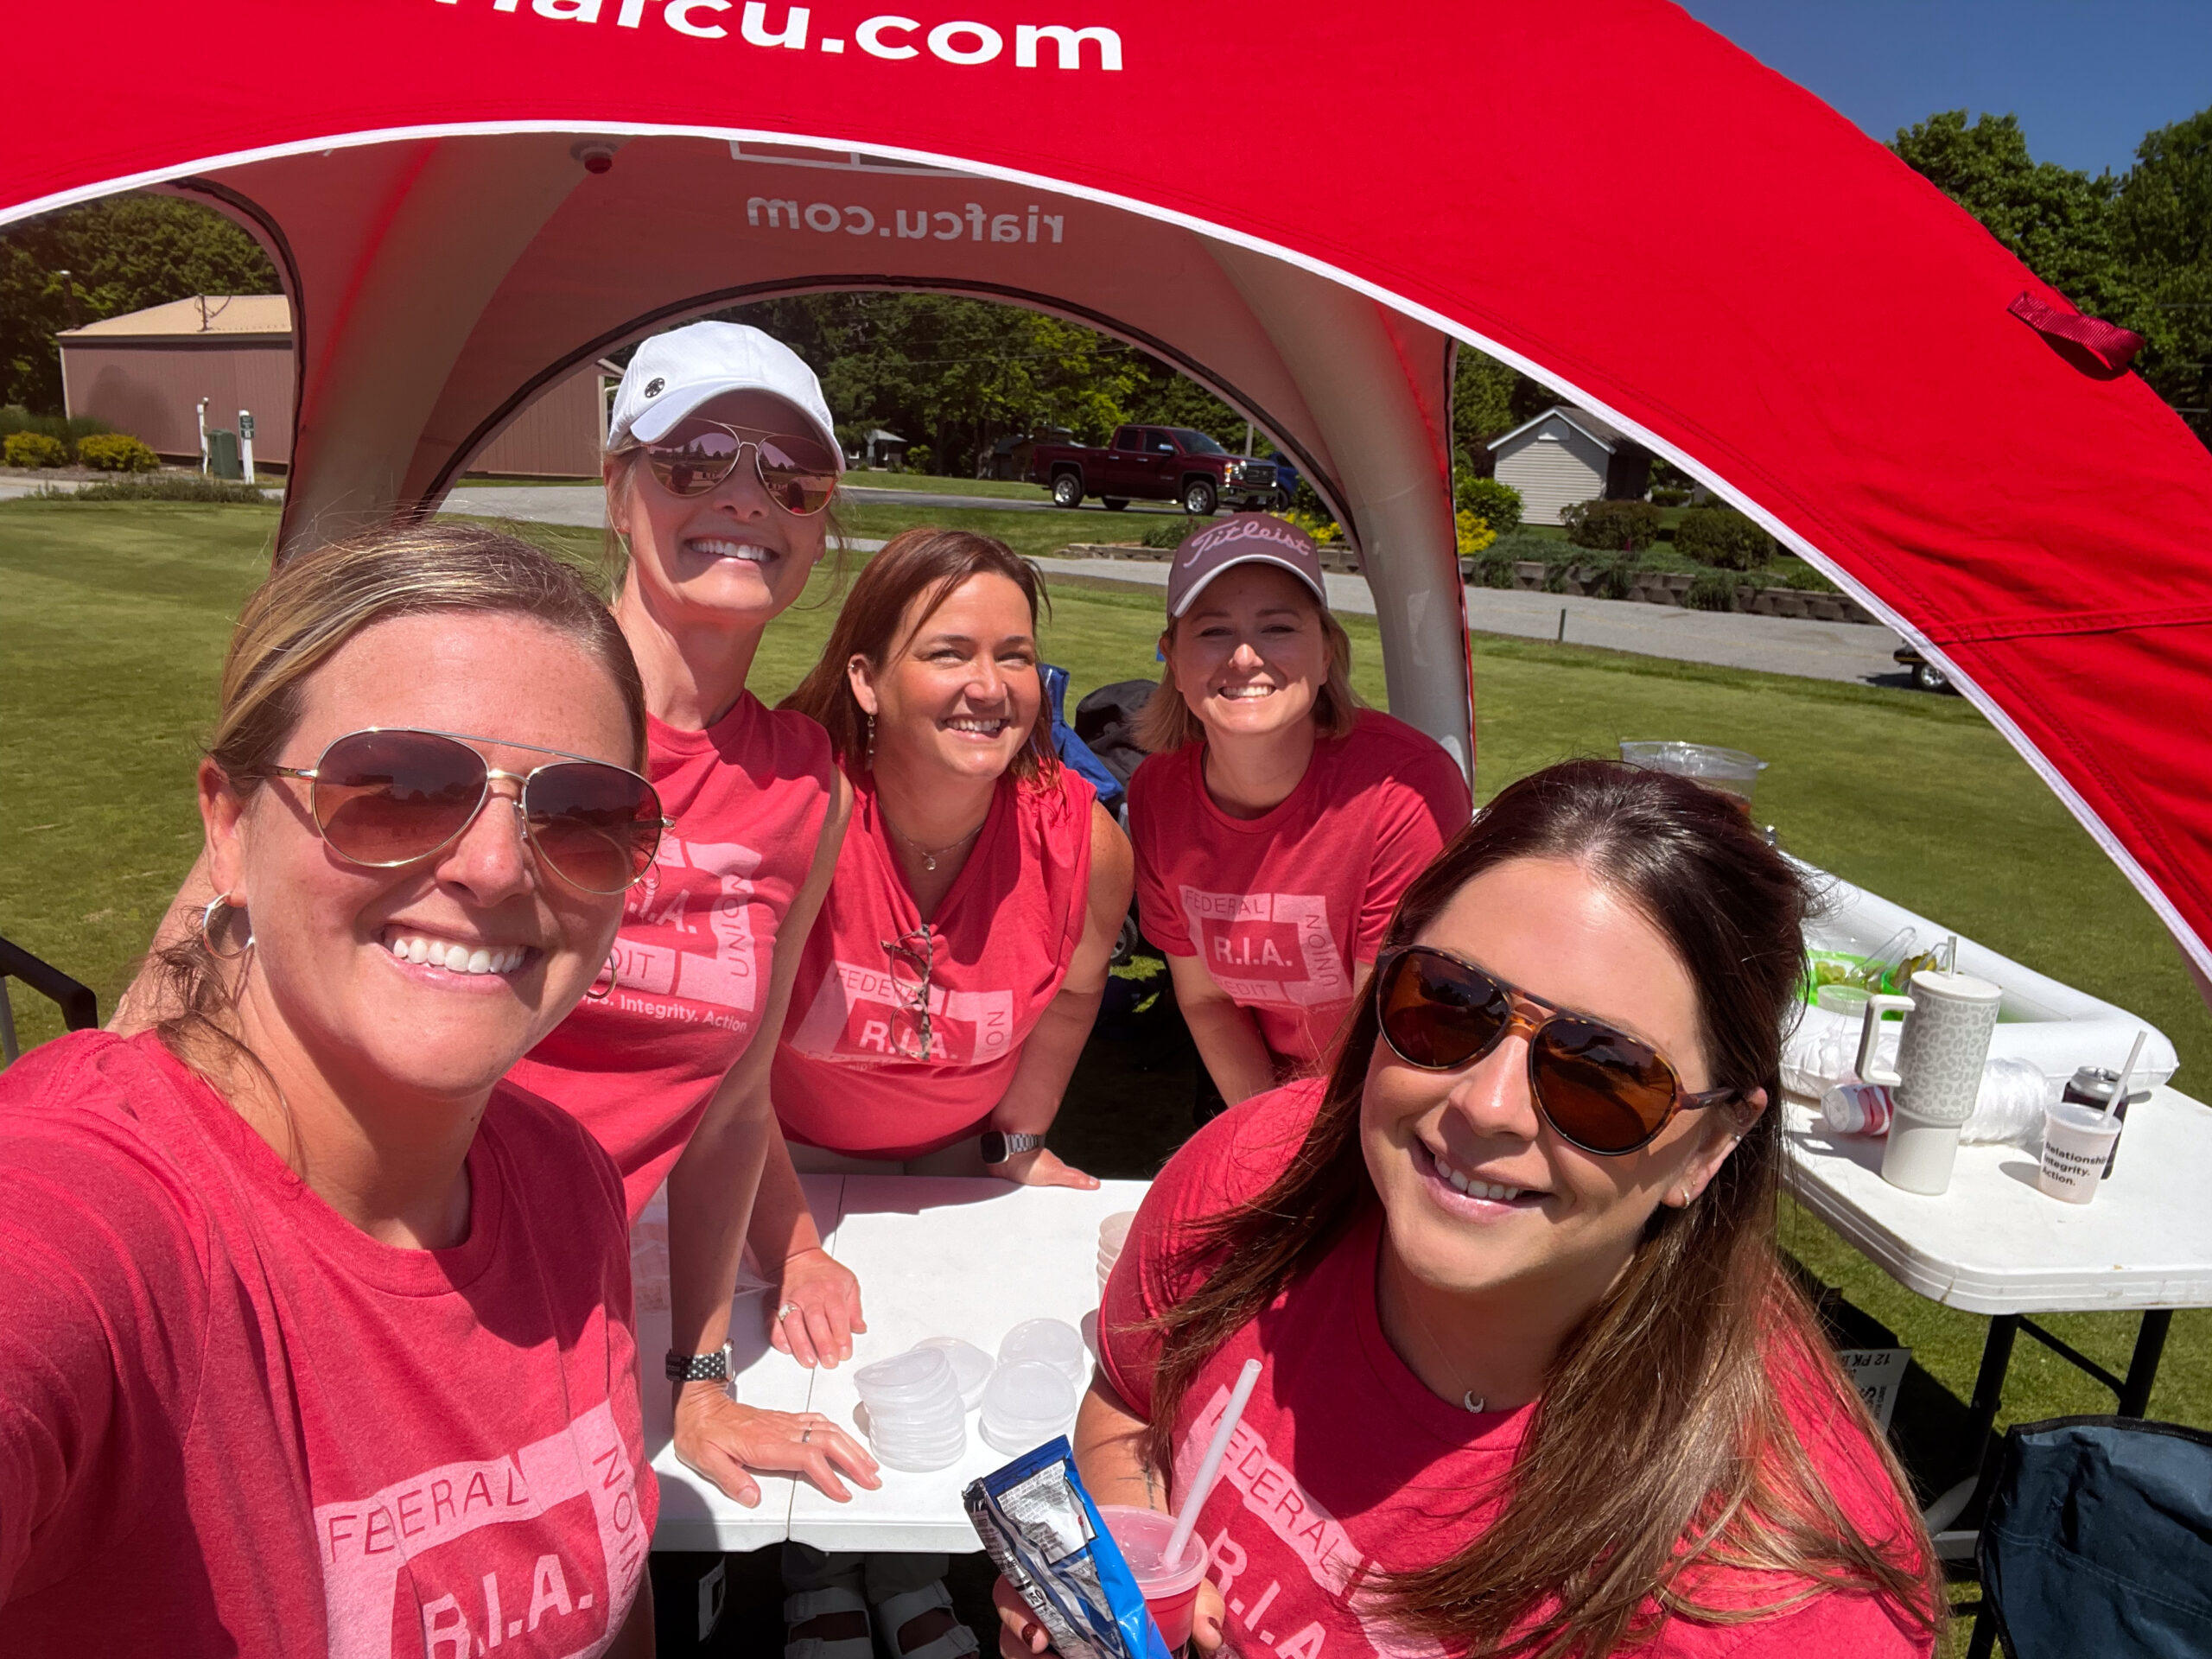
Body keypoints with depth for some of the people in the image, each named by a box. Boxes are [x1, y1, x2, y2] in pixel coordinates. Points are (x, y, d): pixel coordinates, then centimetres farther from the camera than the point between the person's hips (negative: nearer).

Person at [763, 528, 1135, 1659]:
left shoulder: (1083, 840, -23)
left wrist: (1021, 1141, 11)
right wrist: (793, 1255, -21)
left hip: (957, 1161, 2)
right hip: (791, 1161, -2)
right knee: (815, 1359, -6)